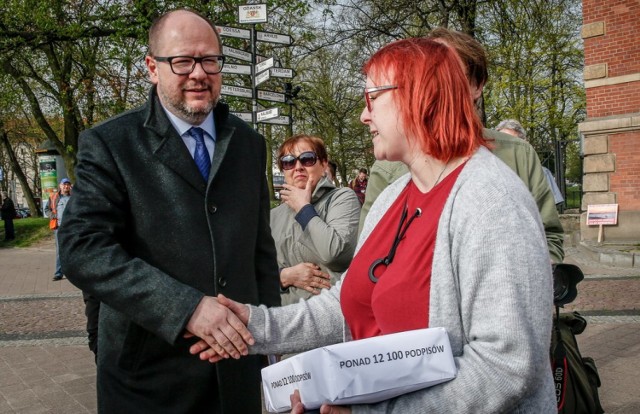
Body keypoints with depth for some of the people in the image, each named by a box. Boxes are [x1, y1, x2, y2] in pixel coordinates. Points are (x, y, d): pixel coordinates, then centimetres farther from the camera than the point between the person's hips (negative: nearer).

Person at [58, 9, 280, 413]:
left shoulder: (249, 142, 6)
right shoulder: (108, 143, -8)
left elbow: (261, 246, 10)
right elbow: (82, 249, -18)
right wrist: (186, 307, -25)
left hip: (238, 362, 4)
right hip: (149, 371, -3)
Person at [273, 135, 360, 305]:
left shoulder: (342, 198, 1)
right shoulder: (274, 215, 15)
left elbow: (333, 252, -14)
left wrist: (304, 208, -4)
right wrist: (285, 276, -5)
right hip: (285, 308, 3)